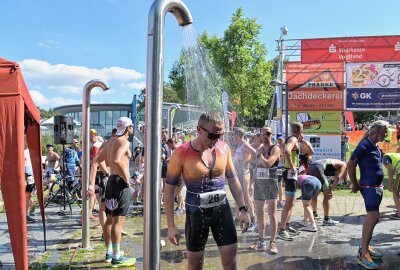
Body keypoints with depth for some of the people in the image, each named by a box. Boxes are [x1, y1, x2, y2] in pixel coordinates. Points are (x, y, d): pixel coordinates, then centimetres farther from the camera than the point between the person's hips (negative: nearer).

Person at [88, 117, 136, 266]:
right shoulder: (124, 142, -13)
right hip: (120, 182, -9)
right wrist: (127, 179, -20)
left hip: (111, 180, 9)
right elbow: (117, 161, -32)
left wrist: (91, 184, 7)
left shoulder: (111, 141, 14)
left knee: (110, 219, 16)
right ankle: (116, 257, 0)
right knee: (118, 220, -5)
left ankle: (109, 252, 28)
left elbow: (96, 161, 11)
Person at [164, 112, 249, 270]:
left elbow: (233, 180, 8)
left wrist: (243, 209, 6)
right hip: (196, 213, -3)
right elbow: (169, 189, -8)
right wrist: (171, 225, -9)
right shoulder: (182, 153, -14)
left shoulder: (224, 148, -3)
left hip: (222, 209, 3)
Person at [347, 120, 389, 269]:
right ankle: (363, 254, -11)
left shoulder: (376, 147, 14)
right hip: (369, 187, -10)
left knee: (373, 217, 13)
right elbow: (350, 164, -18)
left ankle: (365, 247, 24)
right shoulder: (364, 145, -15)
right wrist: (355, 184, -9)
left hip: (377, 187, 10)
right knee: (373, 217, -15)